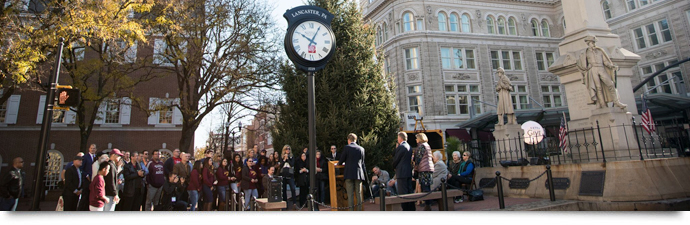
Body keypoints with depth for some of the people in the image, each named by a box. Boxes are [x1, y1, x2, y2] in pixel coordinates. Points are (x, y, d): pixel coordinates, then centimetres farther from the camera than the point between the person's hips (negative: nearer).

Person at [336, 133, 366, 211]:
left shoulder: (346, 148, -3)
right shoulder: (361, 149, 8)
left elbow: (342, 160, 2)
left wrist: (338, 163, 23)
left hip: (349, 174, -3)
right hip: (359, 174, 3)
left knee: (350, 194, -1)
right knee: (358, 193, 7)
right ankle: (359, 210, 8)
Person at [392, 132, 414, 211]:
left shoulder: (401, 147, -13)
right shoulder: (409, 146, 14)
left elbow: (395, 160, -10)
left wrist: (394, 166, 10)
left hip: (402, 173, -9)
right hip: (409, 172, 9)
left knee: (403, 193, -6)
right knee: (409, 191, 13)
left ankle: (406, 209, -5)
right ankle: (411, 208, 18)